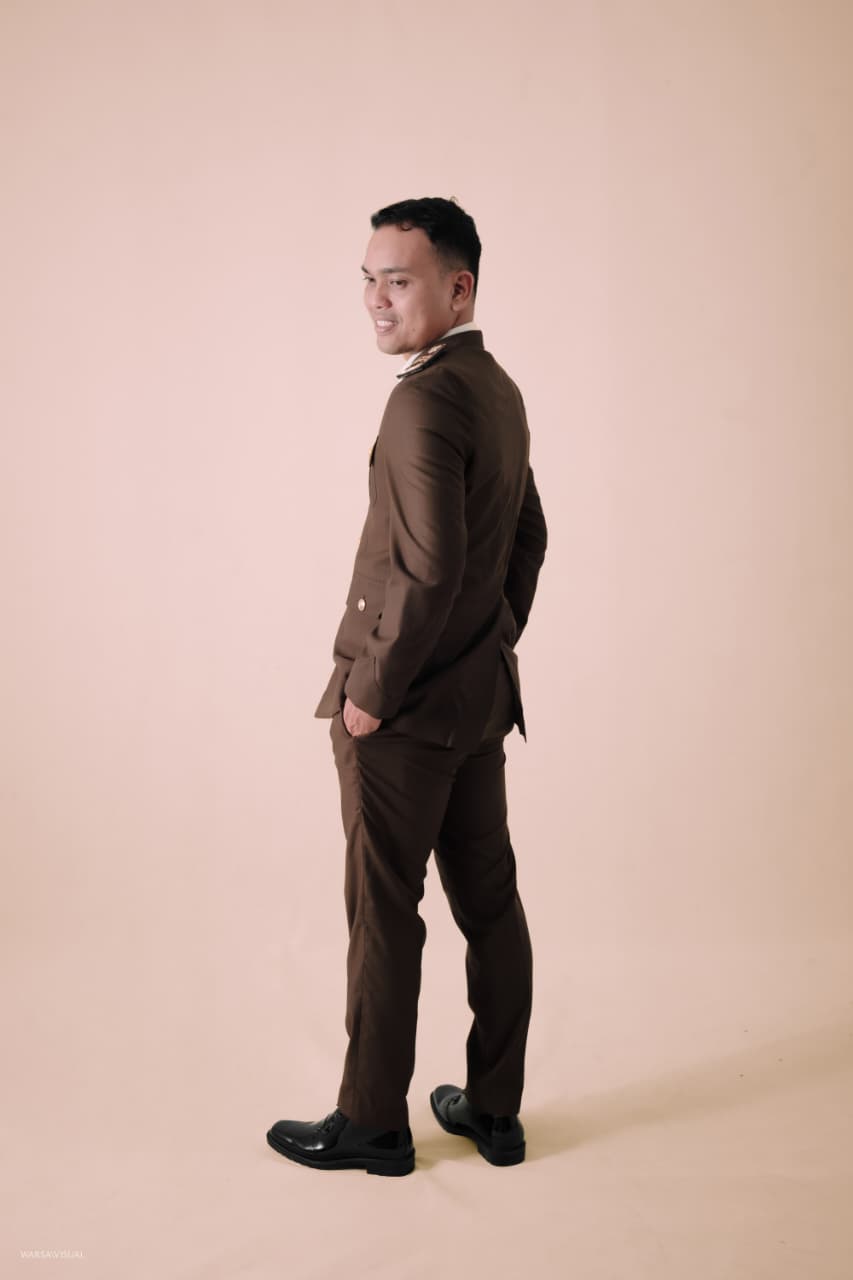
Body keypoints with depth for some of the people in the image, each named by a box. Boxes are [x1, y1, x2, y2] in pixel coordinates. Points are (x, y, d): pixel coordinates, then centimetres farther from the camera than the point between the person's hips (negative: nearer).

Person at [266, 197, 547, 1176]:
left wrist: (371, 690, -16)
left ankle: (372, 1123, 21)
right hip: (483, 698, 9)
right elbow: (529, 538, 18)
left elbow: (430, 569, -26)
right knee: (489, 900, 14)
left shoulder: (426, 400, -19)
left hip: (404, 708, -9)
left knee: (383, 915, 5)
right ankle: (495, 1111, 28)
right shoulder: (500, 390, 11)